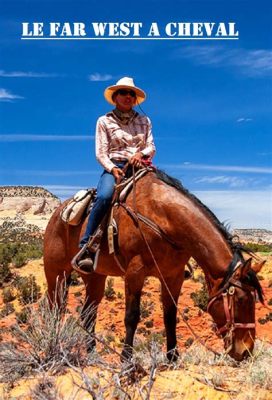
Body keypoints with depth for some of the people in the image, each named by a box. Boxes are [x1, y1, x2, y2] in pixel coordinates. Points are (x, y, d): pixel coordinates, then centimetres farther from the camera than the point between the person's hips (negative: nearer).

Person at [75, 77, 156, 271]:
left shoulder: (144, 121, 17)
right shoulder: (105, 121, 8)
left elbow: (152, 147, 11)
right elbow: (100, 153, 2)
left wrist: (142, 154, -12)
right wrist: (112, 168, -16)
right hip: (114, 168, -3)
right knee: (104, 197, -35)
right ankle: (85, 247, -29)